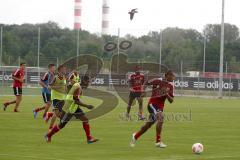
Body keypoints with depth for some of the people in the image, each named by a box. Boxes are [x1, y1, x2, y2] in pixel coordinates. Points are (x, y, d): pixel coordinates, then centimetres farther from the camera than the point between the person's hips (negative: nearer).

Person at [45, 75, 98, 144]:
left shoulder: (79, 86, 4)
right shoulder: (77, 87, -25)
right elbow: (76, 101, -28)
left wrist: (65, 102, 27)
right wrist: (87, 106, -27)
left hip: (75, 107, 9)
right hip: (69, 109, -9)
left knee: (85, 119, -6)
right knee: (61, 125, 4)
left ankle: (89, 138, -6)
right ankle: (48, 135, 26)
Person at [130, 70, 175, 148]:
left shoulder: (170, 86, 4)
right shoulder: (158, 81, -12)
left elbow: (171, 101, 4)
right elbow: (146, 84, 0)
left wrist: (167, 94, -14)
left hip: (160, 106, 7)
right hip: (152, 103, -7)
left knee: (148, 125, 14)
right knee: (160, 117, -30)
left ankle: (135, 136, 38)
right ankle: (158, 141, -30)